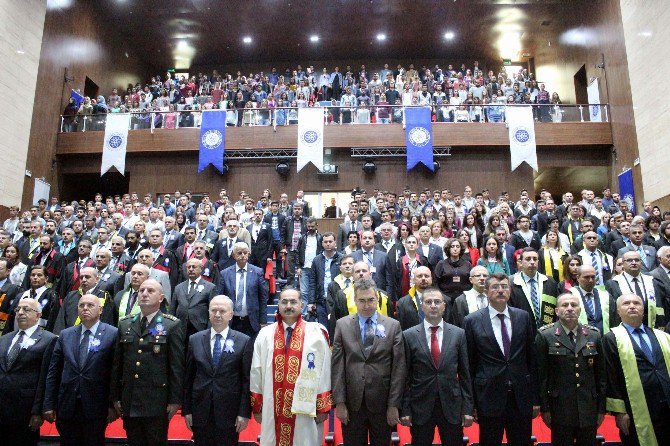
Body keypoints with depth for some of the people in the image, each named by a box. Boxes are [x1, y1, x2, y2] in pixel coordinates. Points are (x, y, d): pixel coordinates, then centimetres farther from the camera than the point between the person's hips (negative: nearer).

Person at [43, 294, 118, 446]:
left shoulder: (112, 334, -5)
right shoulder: (65, 335, 8)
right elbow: (53, 372, 8)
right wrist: (49, 405, 3)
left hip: (96, 409, -3)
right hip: (66, 407, 3)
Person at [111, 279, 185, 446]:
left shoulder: (172, 325, -6)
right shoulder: (125, 324, 8)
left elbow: (177, 365, -8)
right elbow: (117, 363, 10)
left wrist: (175, 400, -9)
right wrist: (115, 396, 9)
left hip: (157, 402, -4)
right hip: (129, 401, 4)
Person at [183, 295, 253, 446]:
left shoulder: (244, 341, -5)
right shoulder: (194, 340, 3)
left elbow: (247, 380, -5)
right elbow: (188, 377, 6)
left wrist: (244, 413, -7)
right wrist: (187, 410, 4)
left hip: (229, 413, -2)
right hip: (200, 412, 2)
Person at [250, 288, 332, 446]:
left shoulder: (316, 334, -6)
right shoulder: (265, 335, 1)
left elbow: (324, 371, -4)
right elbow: (256, 372, 5)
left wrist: (323, 407, -3)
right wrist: (256, 406, 7)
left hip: (305, 409, -2)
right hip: (273, 410, 2)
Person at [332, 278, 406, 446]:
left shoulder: (393, 325, -1)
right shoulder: (342, 325, 1)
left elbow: (398, 367, -3)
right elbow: (337, 366, -1)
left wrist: (394, 405, -6)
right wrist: (339, 402, -5)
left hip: (382, 403, 0)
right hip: (352, 403, 0)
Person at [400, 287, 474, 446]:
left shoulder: (458, 334, 1)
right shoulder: (409, 335, -3)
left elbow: (465, 374, 3)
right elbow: (405, 376, -1)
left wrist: (468, 408, 1)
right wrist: (405, 409, -3)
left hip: (452, 407, 1)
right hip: (420, 407, -1)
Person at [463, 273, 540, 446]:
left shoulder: (524, 317, 3)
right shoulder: (472, 321, -4)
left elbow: (532, 358, 6)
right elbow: (469, 364, -2)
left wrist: (536, 399, 5)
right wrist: (471, 403, -2)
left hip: (521, 398, 2)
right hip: (489, 397, -2)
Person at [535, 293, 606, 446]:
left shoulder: (594, 335, 6)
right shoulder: (545, 336, -4)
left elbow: (601, 374, 8)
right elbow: (541, 375, -5)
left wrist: (601, 408, 7)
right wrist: (544, 409, -6)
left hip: (589, 410, 3)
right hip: (560, 409, -3)